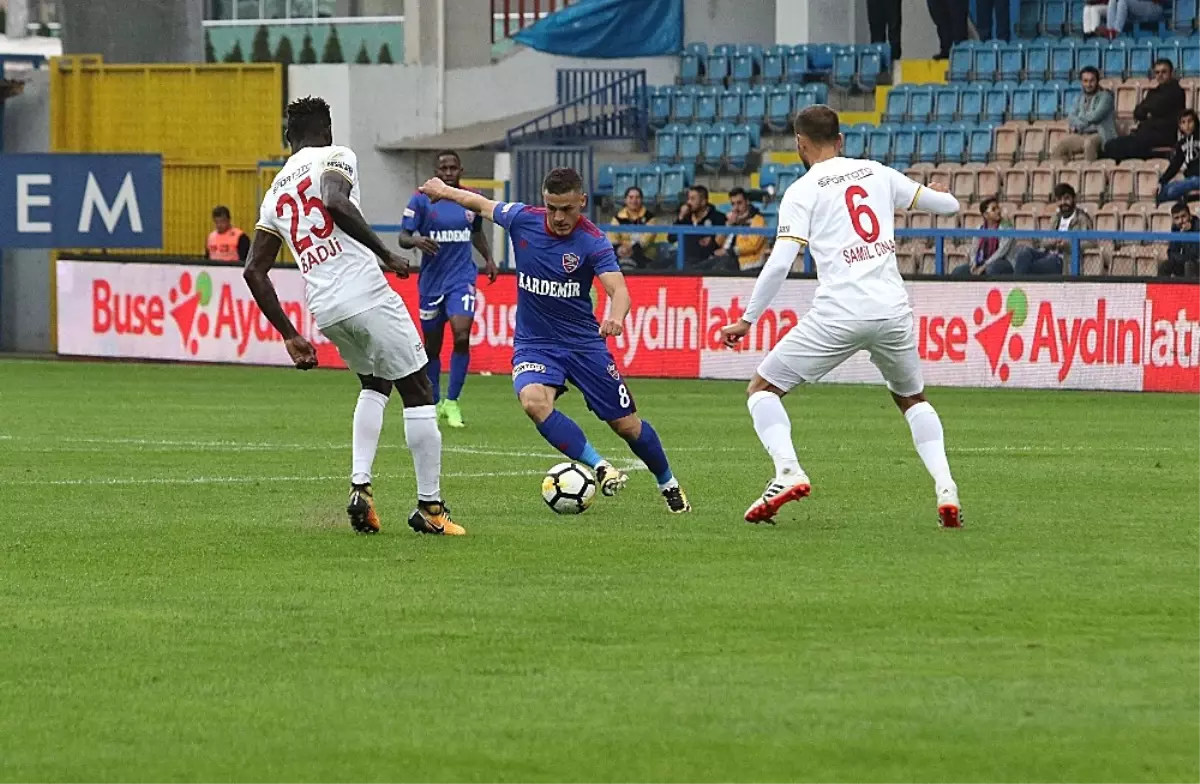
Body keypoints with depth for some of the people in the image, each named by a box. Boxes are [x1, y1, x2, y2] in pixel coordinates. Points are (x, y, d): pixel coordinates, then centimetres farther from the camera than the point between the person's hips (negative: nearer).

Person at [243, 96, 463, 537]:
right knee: (418, 393, 5)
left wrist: (289, 336, 20)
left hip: (323, 310, 6)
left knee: (375, 385, 27)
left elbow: (254, 271, 17)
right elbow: (335, 202, -21)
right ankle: (430, 507, 5)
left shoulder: (274, 195, 21)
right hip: (366, 294, -6)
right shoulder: (335, 158, 3)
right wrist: (387, 255, -15)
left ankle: (360, 488, 10)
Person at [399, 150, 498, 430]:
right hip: (431, 281, 0)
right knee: (432, 346, 8)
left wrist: (488, 258, 11)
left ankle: (452, 404, -11)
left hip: (462, 279, 0)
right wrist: (416, 241, -30)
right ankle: (435, 403, 28)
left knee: (462, 336, -19)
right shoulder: (421, 200, -4)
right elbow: (403, 237, -8)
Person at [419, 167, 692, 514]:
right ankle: (600, 467, -26)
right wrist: (445, 191, 26)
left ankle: (669, 485, 32)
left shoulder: (593, 241, -18)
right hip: (533, 344, 2)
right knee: (533, 400, -32)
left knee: (627, 425, 5)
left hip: (583, 342, -1)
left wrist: (615, 317, -53)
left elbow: (618, 290, -31)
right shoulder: (522, 219, -9)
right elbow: (482, 204, 12)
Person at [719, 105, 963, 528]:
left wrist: (747, 320, 0)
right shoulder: (877, 173, 14)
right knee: (912, 398, 27)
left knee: (763, 388, 10)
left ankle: (788, 470, -13)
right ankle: (945, 487, 6)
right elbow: (947, 204, 23)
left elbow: (780, 262, -8)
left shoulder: (803, 191, 2)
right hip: (894, 310, 4)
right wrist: (942, 195, 48)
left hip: (839, 314, -4)